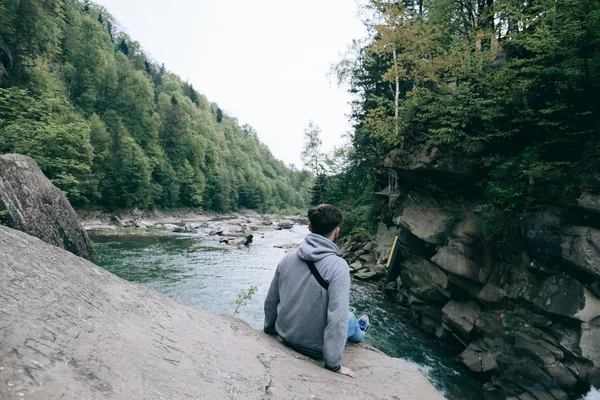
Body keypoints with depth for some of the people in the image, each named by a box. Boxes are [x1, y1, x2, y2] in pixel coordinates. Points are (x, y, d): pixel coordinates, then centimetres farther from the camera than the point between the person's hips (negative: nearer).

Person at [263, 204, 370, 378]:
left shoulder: (288, 258, -10)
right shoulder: (338, 266, -26)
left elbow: (270, 301, 1)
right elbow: (337, 318, -27)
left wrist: (270, 329, 19)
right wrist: (334, 364, -15)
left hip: (285, 335, 5)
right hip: (315, 346, -4)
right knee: (349, 318, 26)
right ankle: (359, 332, 60)